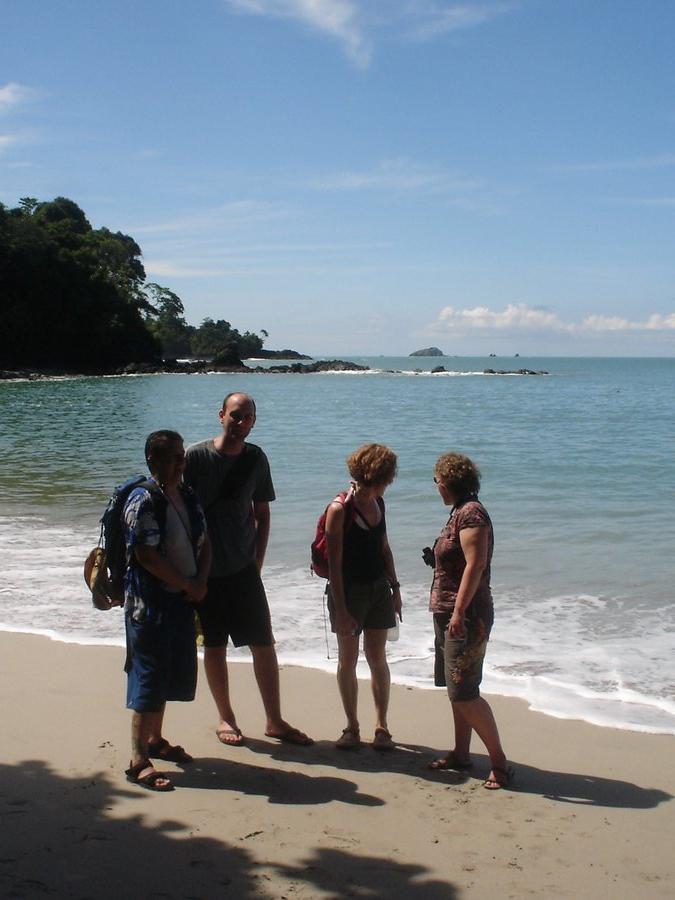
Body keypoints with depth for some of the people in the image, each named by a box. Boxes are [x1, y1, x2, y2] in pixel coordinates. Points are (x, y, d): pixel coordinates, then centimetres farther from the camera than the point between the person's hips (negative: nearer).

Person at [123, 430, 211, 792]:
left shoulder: (188, 498, 10)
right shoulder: (143, 501, -15)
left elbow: (203, 544, 13)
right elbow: (146, 555, -20)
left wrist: (201, 582, -5)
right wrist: (188, 585, -14)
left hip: (183, 601, 8)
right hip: (150, 603, -8)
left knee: (172, 676, 17)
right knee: (148, 680, -5)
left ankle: (155, 740, 33)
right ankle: (139, 761, 1)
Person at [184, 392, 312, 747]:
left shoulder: (256, 458, 3)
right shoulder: (197, 456, -8)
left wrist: (257, 560, 6)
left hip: (244, 568, 3)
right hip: (206, 570, -3)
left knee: (264, 644, 3)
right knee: (214, 647, 8)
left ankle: (275, 721, 14)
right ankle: (226, 718, 23)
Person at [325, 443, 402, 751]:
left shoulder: (378, 504, 4)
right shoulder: (339, 509, -15)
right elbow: (334, 563, -16)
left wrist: (395, 588, 11)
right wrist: (340, 610, -18)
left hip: (378, 589, 5)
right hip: (348, 590, -5)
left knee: (378, 659, 8)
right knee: (348, 660, 6)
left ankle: (382, 726, 16)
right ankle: (352, 728, 17)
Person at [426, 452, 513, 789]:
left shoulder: (471, 512, -16)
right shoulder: (460, 512, 15)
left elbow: (476, 564, -24)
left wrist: (459, 612, -26)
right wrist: (436, 557, 11)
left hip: (466, 616, -10)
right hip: (450, 613, 10)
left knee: (463, 692, -10)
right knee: (456, 689, 15)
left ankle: (500, 762, -3)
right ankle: (461, 754, 24)